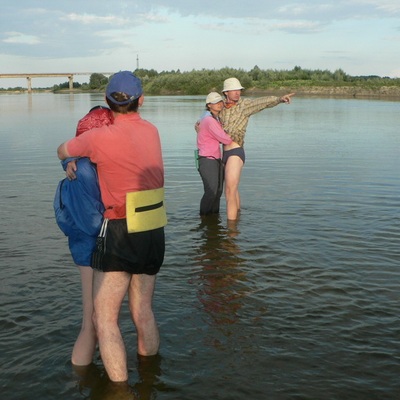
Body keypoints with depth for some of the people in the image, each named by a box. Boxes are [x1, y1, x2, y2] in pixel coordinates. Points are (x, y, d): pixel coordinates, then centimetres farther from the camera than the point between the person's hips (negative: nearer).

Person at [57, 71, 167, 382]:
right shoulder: (152, 131, 4)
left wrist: (75, 160, 26)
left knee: (105, 320, 2)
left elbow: (62, 152, 5)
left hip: (121, 233, -6)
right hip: (154, 234, 7)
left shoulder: (100, 138, -13)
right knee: (143, 312, 18)